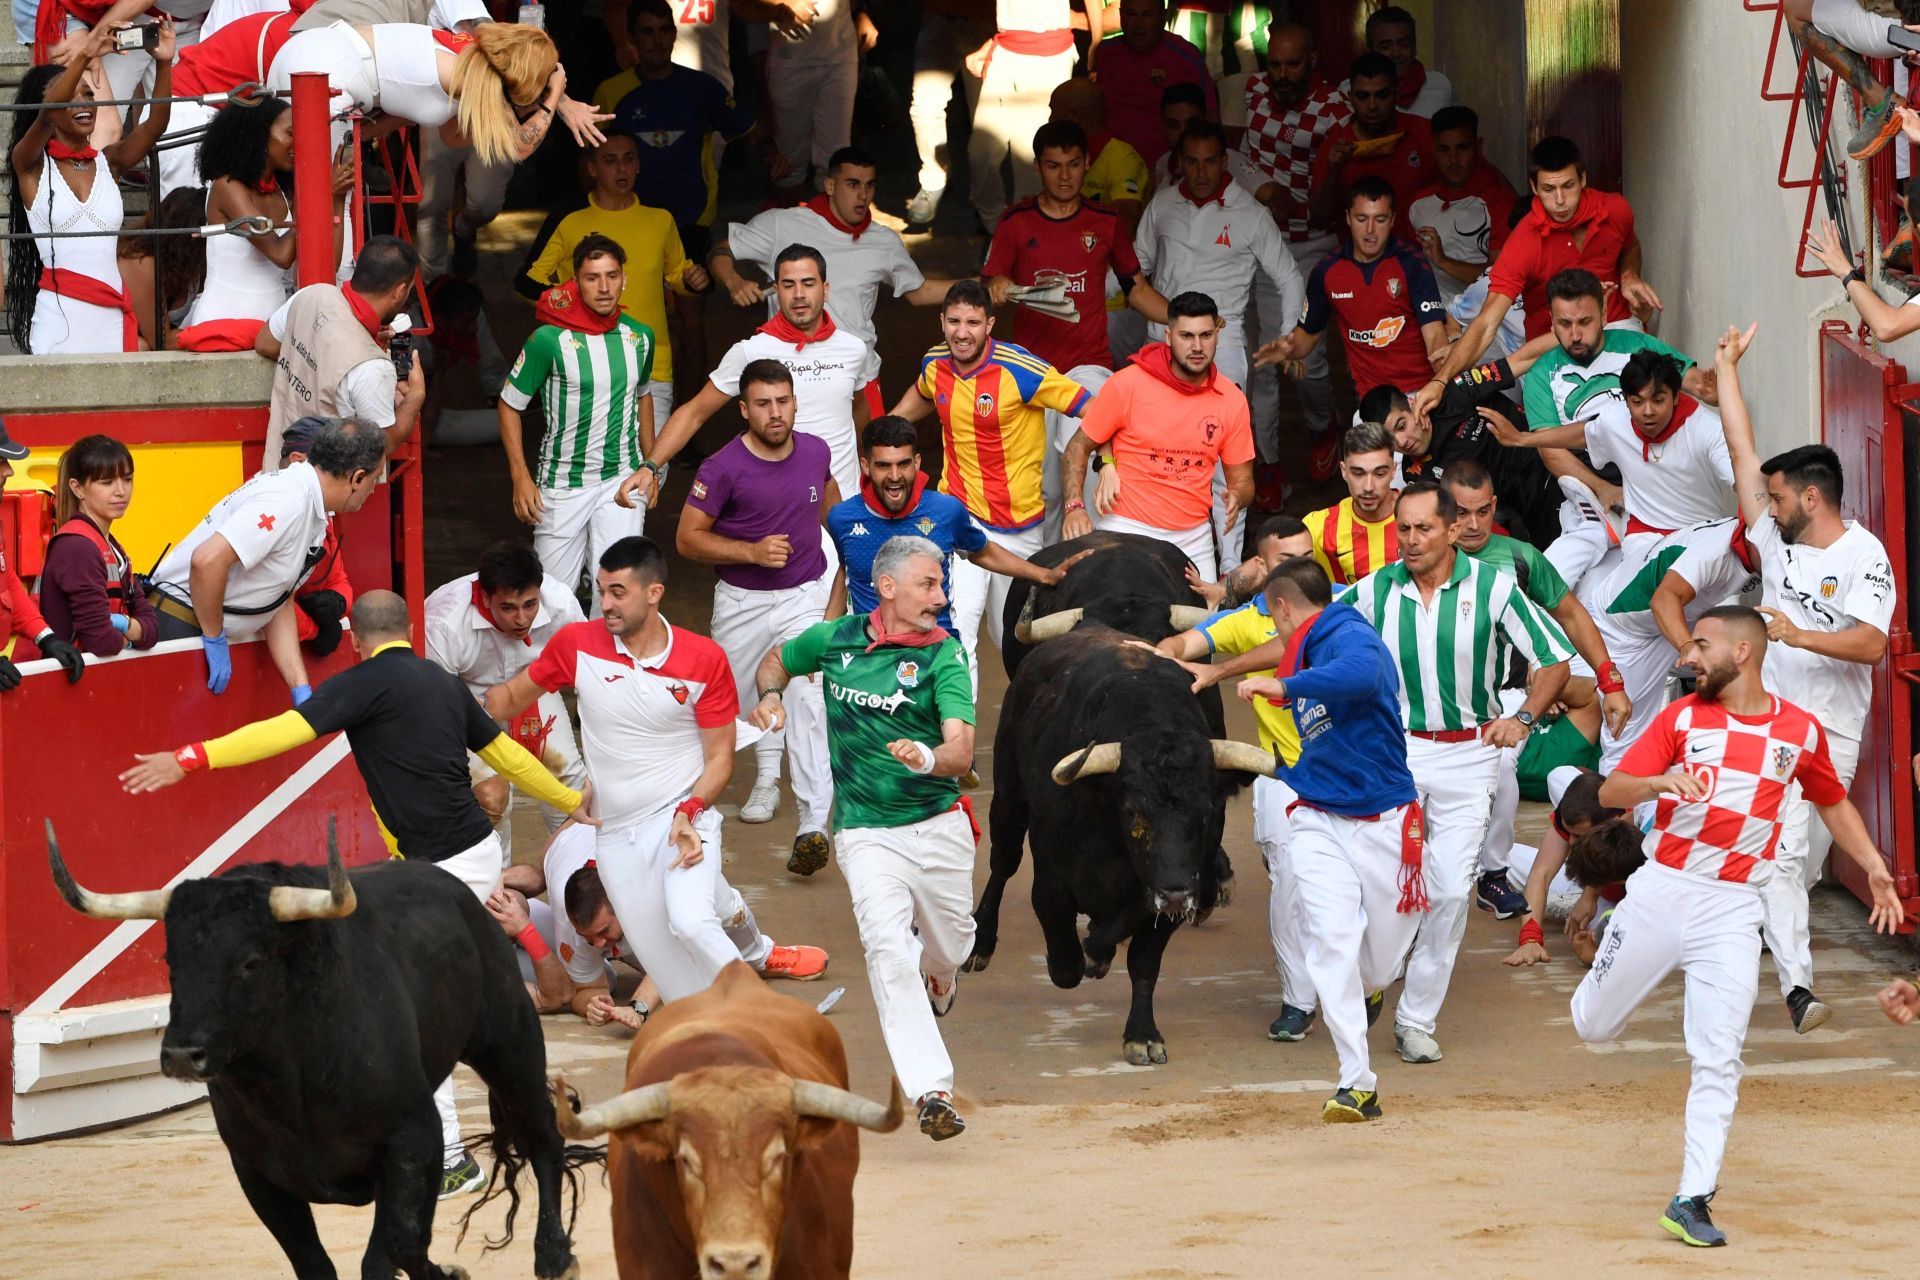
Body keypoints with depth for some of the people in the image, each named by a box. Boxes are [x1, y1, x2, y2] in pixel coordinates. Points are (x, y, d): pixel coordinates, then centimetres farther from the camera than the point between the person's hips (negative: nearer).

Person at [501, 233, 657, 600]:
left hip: (622, 481, 2)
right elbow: (509, 405, -3)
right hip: (563, 483, -2)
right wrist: (521, 477, -8)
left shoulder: (640, 337, 1)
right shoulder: (550, 340, -12)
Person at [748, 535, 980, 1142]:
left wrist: (930, 757, -42)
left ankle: (936, 977, 55)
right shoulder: (835, 638, 1)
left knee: (949, 948, 15)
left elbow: (962, 750, -19)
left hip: (939, 828, 0)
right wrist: (771, 696, 1)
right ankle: (931, 1091, -21)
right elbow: (778, 661, 23)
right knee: (888, 951, -18)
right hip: (866, 834, 0)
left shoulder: (943, 656, -7)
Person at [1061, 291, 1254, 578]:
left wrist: (1236, 498, -14)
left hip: (1193, 537, 3)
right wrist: (1074, 507, -14)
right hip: (1128, 530, -3)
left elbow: (1242, 481, 10)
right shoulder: (1128, 383, -7)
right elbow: (1078, 447, 0)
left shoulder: (1231, 400, 1)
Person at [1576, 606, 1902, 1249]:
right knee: (1593, 1027, 13)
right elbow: (1610, 793, -5)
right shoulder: (1682, 718, 0)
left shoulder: (1799, 731, 3)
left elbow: (1831, 801, 20)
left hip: (1733, 910, -1)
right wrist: (1659, 781, -25)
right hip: (1660, 893, 1)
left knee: (1718, 1061, -8)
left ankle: (1691, 1200, -4)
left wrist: (1873, 865, 9)